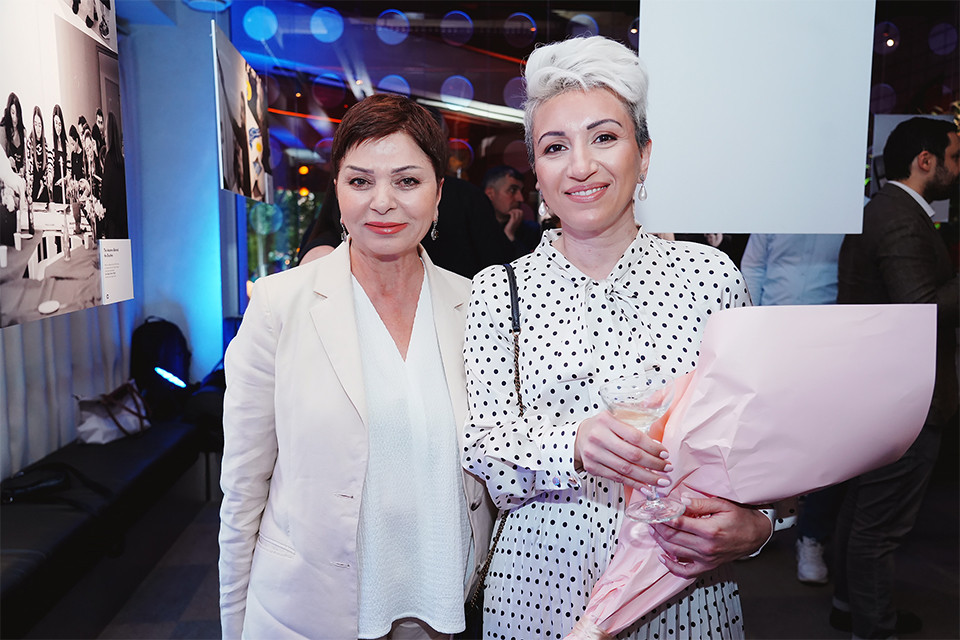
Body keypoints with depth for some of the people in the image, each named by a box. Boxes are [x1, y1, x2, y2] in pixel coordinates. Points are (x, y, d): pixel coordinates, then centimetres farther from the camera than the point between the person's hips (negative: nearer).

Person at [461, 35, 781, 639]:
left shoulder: (710, 274, -3)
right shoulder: (500, 288, -4)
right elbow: (482, 443, -7)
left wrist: (754, 525, -16)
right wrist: (573, 444, -25)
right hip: (540, 585, 0)